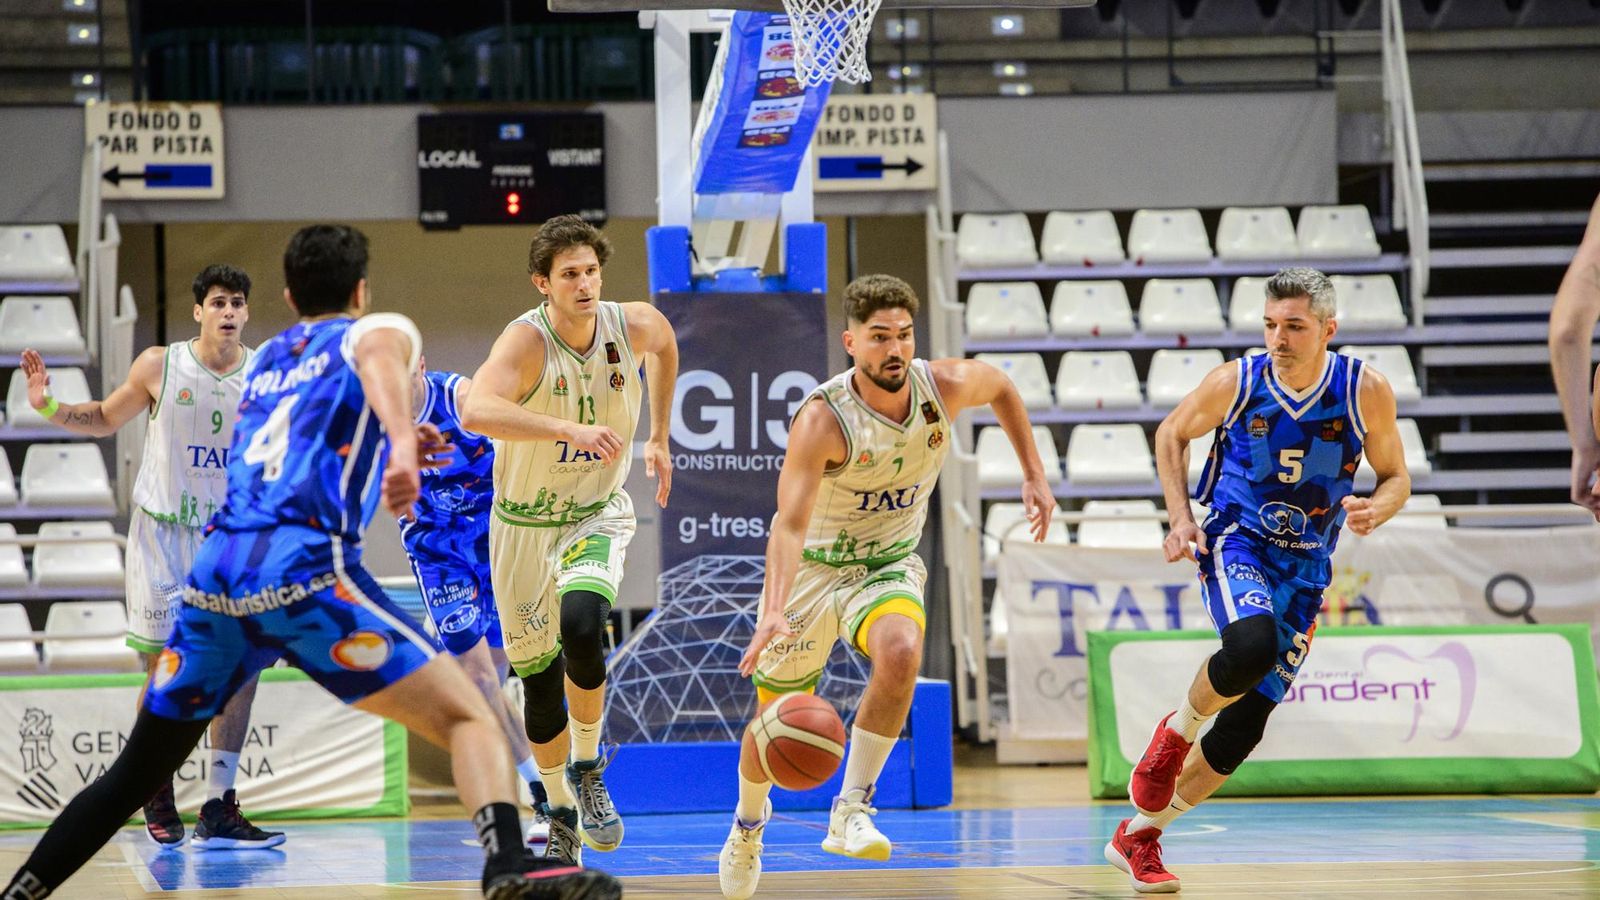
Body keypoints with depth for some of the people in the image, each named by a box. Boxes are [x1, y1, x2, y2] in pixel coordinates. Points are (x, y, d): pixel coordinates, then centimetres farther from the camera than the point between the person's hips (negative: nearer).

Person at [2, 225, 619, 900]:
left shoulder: (264, 359, 31)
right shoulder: (379, 328, 14)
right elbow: (377, 355, -13)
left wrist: (387, 445, 60)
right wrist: (400, 445, -30)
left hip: (215, 572, 6)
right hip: (303, 568, -6)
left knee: (133, 778, 20)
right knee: (468, 719, -8)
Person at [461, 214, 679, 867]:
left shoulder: (635, 325, -13)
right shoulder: (527, 341, -26)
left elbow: (665, 345, 15)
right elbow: (475, 410, -46)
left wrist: (658, 438, 16)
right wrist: (572, 431, -55)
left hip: (597, 514, 1)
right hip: (524, 523, -1)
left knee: (581, 627, -28)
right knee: (538, 679, 7)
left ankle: (588, 770, -5)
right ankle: (562, 818, 29)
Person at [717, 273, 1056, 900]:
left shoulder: (945, 386, -15)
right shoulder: (822, 419, -29)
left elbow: (1001, 388, 11)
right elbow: (790, 523, -37)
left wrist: (1033, 475, 8)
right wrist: (774, 612, -52)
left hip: (889, 566, 2)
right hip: (814, 568, -2)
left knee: (901, 654, -32)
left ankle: (850, 812, -21)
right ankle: (749, 823, 42)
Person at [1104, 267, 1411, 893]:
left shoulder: (1365, 391, -9)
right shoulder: (1235, 382, -11)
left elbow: (1395, 477, 4)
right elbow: (1172, 435, 8)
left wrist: (1375, 511, -19)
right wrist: (1180, 518, -4)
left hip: (1303, 568, 2)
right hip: (1235, 541, -2)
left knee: (1244, 726, 1)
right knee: (1251, 644, -37)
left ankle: (1139, 837, 19)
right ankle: (1177, 731, -6)